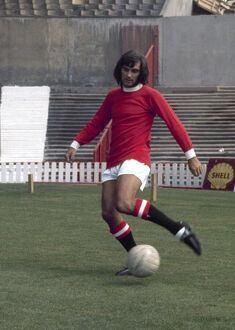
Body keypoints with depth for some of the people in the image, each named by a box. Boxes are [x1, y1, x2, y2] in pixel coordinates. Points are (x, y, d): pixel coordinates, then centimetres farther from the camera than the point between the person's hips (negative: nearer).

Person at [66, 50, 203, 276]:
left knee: (124, 204, -30)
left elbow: (174, 123, -4)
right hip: (113, 162, 7)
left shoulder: (150, 95, -2)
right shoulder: (113, 96, 16)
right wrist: (76, 144, 9)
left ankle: (179, 229, -21)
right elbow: (96, 124, 22)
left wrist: (191, 155, -8)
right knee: (108, 213, -3)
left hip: (136, 159, -7)